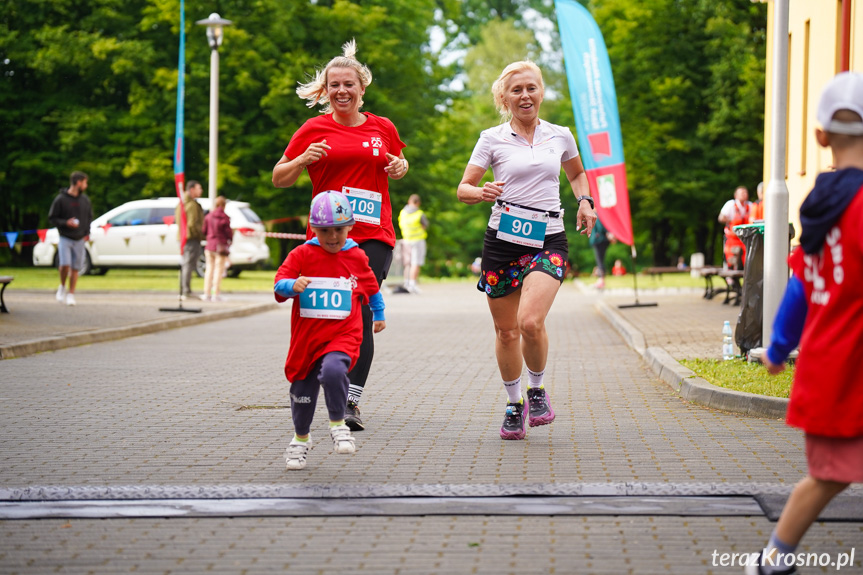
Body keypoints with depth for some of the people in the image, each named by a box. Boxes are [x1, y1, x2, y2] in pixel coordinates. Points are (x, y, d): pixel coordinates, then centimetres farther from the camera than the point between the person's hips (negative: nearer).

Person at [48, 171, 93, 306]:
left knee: (75, 269, 3)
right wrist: (65, 223, -18)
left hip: (79, 239, 4)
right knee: (65, 264, -17)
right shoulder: (60, 199, -7)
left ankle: (71, 294, 13)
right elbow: (52, 218, -2)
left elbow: (89, 217, 18)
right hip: (65, 238, -4)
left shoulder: (85, 200, 7)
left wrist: (87, 232, 3)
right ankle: (62, 287, 9)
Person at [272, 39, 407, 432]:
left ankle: (352, 400, -10)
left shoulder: (383, 129, 11)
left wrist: (401, 166, 5)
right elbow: (279, 179, 10)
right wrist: (303, 160, -10)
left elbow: (397, 164, 29)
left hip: (374, 235, 0)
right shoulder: (314, 130, 6)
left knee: (362, 313, -12)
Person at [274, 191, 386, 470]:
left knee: (333, 371, -31)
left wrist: (379, 315, 31)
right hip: (307, 337, 1)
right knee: (303, 390, 10)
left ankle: (337, 424, -9)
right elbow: (279, 284, -9)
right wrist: (292, 285, -30)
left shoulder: (357, 257, 4)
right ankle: (300, 438, 36)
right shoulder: (302, 254, -2)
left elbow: (372, 287, 22)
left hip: (343, 335, -1)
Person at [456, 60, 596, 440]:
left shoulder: (560, 137, 9)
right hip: (503, 239, 0)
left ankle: (537, 389, 5)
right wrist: (481, 192, -22)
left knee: (531, 321, -21)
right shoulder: (492, 139, 3)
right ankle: (514, 405, 26)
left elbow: (577, 173, 29)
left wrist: (585, 202, 10)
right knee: (506, 330, 5)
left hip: (548, 241, 0)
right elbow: (463, 188, 0)